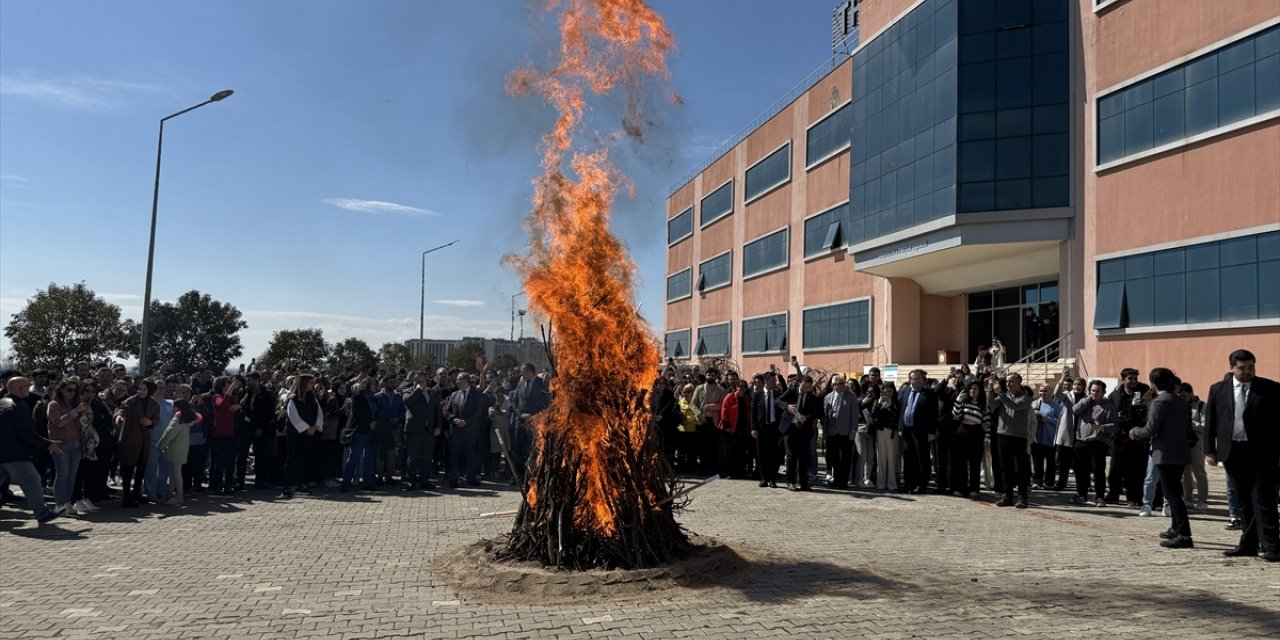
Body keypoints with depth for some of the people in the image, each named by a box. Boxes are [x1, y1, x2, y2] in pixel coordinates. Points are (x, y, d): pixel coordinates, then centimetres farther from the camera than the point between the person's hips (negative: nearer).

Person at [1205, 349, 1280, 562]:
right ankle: (1249, 544, 19)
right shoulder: (1218, 389, 7)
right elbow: (1210, 422, 8)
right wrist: (1209, 450, 3)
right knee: (1244, 501, 11)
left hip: (1261, 452, -3)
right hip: (1232, 452, 3)